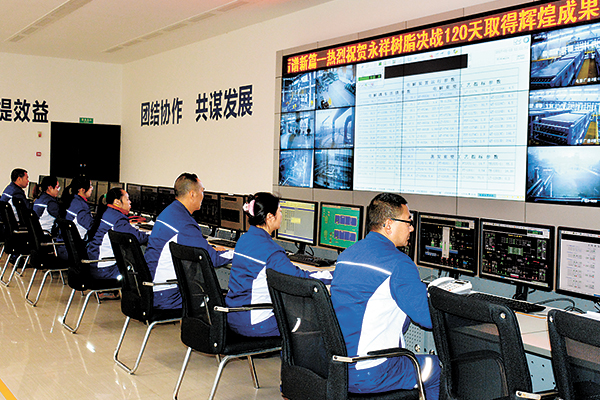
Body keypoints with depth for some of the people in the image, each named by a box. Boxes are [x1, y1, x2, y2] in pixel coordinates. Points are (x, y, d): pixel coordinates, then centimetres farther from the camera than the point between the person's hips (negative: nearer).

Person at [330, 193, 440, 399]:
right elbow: (430, 318, -14)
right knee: (439, 367, 12)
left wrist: (424, 291, 22)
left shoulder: (346, 254, 10)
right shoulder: (398, 264, -15)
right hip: (367, 376, -8)